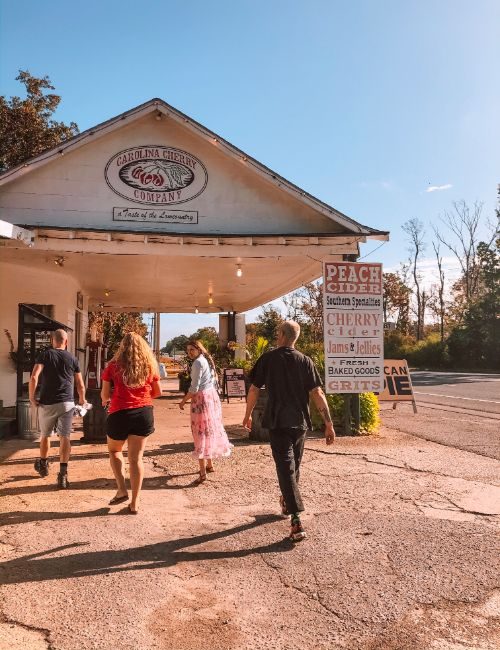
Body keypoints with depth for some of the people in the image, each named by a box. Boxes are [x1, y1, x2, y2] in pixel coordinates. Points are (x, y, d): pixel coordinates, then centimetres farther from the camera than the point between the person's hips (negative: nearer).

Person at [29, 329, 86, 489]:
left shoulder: (44, 355, 1)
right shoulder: (72, 359, 6)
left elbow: (34, 377, -14)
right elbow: (80, 386, 10)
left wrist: (31, 397, -3)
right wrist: (82, 400, 27)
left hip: (46, 403, 0)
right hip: (66, 403, 0)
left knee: (45, 435, 20)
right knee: (65, 437, 0)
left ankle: (43, 465, 40)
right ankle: (63, 474, -9)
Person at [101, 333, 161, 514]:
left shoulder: (114, 366, -3)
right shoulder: (150, 366, 4)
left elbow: (105, 393, 0)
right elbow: (158, 392, 11)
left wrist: (105, 401, 23)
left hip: (120, 414, -2)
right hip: (144, 413, 2)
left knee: (114, 450, 23)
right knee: (136, 457, 8)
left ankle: (122, 490, 12)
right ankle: (134, 503, 11)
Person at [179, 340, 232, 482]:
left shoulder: (198, 362, -13)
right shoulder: (208, 360, 14)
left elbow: (194, 387, -17)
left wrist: (183, 401, -9)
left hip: (201, 398, -9)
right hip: (212, 396, 9)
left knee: (201, 432, -6)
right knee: (210, 430, 16)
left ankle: (203, 472, -7)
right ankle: (209, 464, 28)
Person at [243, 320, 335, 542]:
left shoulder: (268, 359, -4)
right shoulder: (305, 361, 0)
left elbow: (254, 389, 0)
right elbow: (317, 394, -6)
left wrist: (248, 414, 14)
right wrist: (329, 423, -4)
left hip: (277, 422, -3)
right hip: (300, 422, 3)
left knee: (286, 468, -5)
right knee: (294, 465, 21)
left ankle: (296, 520, -15)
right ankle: (287, 502, 41)